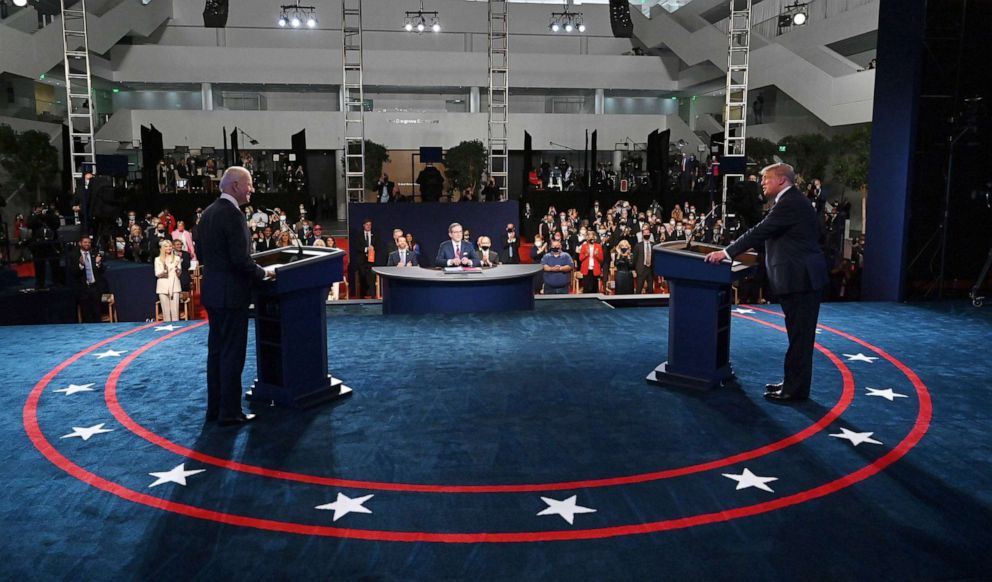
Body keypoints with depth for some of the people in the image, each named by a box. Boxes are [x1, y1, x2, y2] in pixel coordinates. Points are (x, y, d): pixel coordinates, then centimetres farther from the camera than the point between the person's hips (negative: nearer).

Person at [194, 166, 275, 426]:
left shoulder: (208, 212, 10)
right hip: (231, 294, -9)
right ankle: (229, 412, 5)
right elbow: (241, 260, -22)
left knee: (216, 350, 15)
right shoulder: (233, 215, -18)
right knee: (233, 353, -2)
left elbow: (201, 253, 16)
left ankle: (214, 407, 23)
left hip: (212, 292, 9)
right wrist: (263, 273, -7)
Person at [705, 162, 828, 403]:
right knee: (798, 335, 16)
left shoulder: (790, 203, -16)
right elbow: (765, 233, 17)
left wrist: (727, 252, -16)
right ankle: (793, 382, 26)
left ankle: (796, 389, 4)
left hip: (801, 279, -11)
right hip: (800, 277, 11)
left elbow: (760, 231, -20)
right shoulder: (792, 201, 16)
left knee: (799, 335, -3)